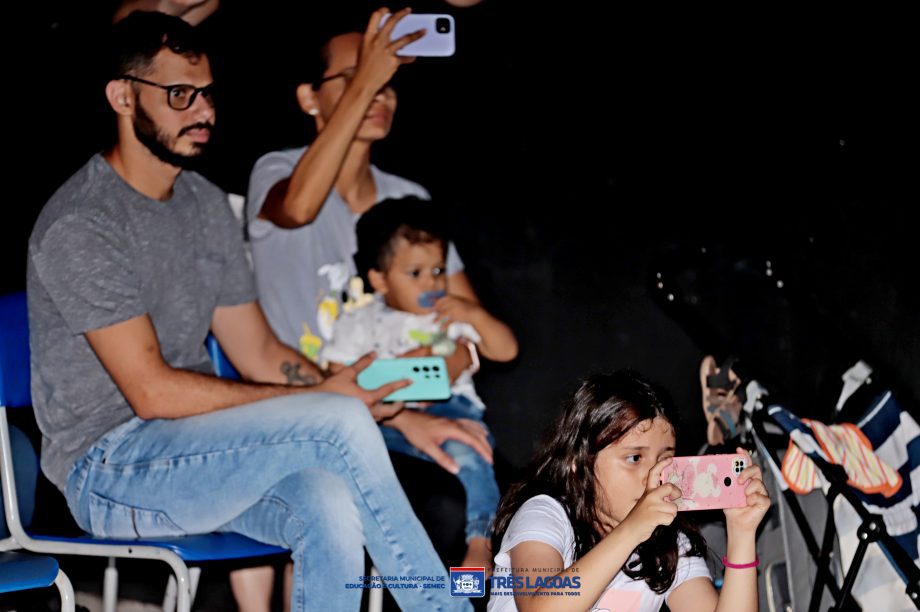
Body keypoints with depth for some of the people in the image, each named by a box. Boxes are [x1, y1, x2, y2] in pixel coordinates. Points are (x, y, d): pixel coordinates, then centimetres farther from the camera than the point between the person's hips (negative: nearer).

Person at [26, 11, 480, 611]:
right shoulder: (79, 225, -14)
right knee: (339, 423, -24)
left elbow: (260, 352, 13)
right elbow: (153, 392, -19)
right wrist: (318, 401, -17)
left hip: (194, 455, 7)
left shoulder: (209, 206, 12)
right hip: (109, 470, -7)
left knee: (331, 508, -27)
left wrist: (395, 414, 0)